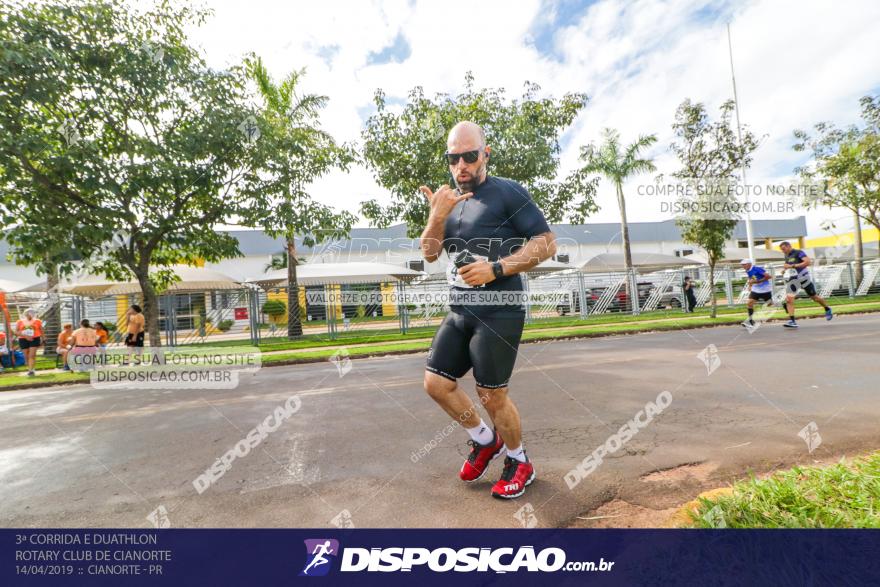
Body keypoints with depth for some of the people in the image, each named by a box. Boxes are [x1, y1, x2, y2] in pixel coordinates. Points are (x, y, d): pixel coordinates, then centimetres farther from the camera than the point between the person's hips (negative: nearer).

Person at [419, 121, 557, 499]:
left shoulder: (507, 192, -5)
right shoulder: (449, 200, 16)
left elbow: (546, 243, -9)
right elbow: (429, 253, 5)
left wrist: (495, 269, -19)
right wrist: (438, 215, -13)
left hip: (498, 311, -7)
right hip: (459, 310, 7)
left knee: (492, 394, -2)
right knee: (436, 383, 6)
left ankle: (519, 463, 25)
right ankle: (484, 440, 30)